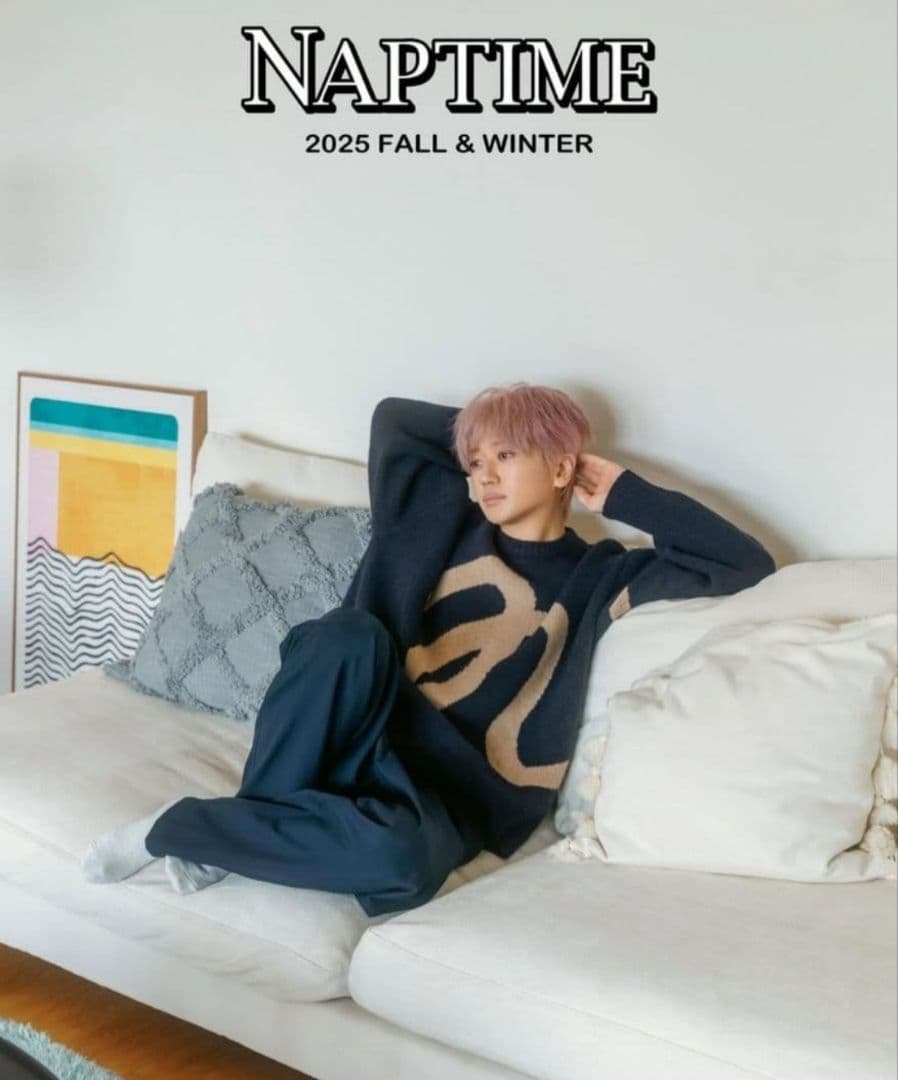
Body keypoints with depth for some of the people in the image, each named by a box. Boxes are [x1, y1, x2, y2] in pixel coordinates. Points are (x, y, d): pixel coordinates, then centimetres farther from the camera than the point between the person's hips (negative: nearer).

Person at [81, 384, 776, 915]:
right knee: (350, 633, -36)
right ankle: (261, 820, -20)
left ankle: (179, 827, -20)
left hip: (457, 785, -1)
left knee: (399, 859, -40)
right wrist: (478, 433, 25)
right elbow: (394, 417, 31)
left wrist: (625, 494, 8)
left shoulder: (600, 575, 12)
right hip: (358, 736, 1)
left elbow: (747, 565, 5)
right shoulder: (448, 518, 19)